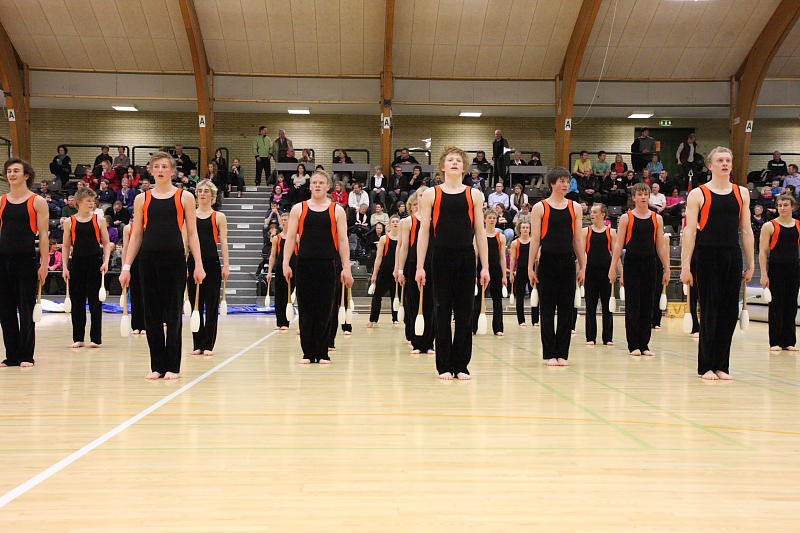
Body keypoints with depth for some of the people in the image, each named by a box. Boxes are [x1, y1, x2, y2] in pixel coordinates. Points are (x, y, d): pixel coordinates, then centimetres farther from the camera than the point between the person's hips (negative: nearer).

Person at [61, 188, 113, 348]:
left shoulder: (99, 220, 2)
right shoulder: (70, 222, 4)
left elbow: (107, 244, 4)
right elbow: (66, 246, 6)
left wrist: (106, 261, -8)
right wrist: (65, 267, -1)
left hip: (95, 263, -1)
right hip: (76, 262, 1)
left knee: (95, 301, 0)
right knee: (77, 301, 6)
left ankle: (95, 338, 6)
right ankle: (78, 338, 14)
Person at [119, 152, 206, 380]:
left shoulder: (184, 197, 4)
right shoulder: (142, 199, 9)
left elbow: (192, 234, 3)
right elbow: (136, 235, 11)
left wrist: (198, 264, -5)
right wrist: (126, 266, 5)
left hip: (174, 258, -2)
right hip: (148, 259, 2)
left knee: (173, 313, 1)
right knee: (152, 312, 4)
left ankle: (173, 366, 8)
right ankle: (157, 365, 12)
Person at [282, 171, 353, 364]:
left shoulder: (337, 210, 6)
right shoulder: (299, 209, 7)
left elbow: (343, 241, 4)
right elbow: (290, 238, 6)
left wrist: (346, 268, -3)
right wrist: (286, 263, -4)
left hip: (327, 265, 0)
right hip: (304, 264, 1)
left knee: (325, 310, 1)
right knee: (306, 310, 2)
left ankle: (322, 353, 9)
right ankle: (308, 353, 10)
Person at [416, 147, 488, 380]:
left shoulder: (474, 194, 7)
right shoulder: (431, 194, 4)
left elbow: (480, 232, 8)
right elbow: (424, 231, 3)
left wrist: (485, 266, 3)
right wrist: (420, 267, -3)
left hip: (466, 258, 1)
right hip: (441, 258, -1)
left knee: (464, 312, 3)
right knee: (442, 311, 1)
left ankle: (461, 365, 11)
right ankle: (444, 366, 8)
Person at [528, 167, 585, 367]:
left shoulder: (575, 207, 8)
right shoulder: (540, 208, -1)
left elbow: (578, 239, 10)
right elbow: (535, 239, -2)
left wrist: (582, 266, 7)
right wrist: (530, 267, -7)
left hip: (568, 263, 3)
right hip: (548, 262, -3)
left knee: (567, 309, 3)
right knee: (547, 309, 1)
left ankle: (563, 353, 10)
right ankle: (549, 354, 8)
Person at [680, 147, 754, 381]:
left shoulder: (742, 193, 11)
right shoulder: (698, 194, -1)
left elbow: (747, 231, 13)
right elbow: (690, 232, -5)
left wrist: (751, 264, 8)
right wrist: (686, 266, -10)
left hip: (733, 257, 4)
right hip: (707, 257, -4)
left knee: (729, 312, 3)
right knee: (709, 311, -3)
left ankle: (721, 365, 11)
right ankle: (706, 366, 5)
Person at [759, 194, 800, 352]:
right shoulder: (770, 226, -2)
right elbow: (763, 252, -4)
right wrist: (764, 274, -10)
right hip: (776, 268, -3)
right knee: (776, 305, 0)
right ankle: (775, 342, 6)